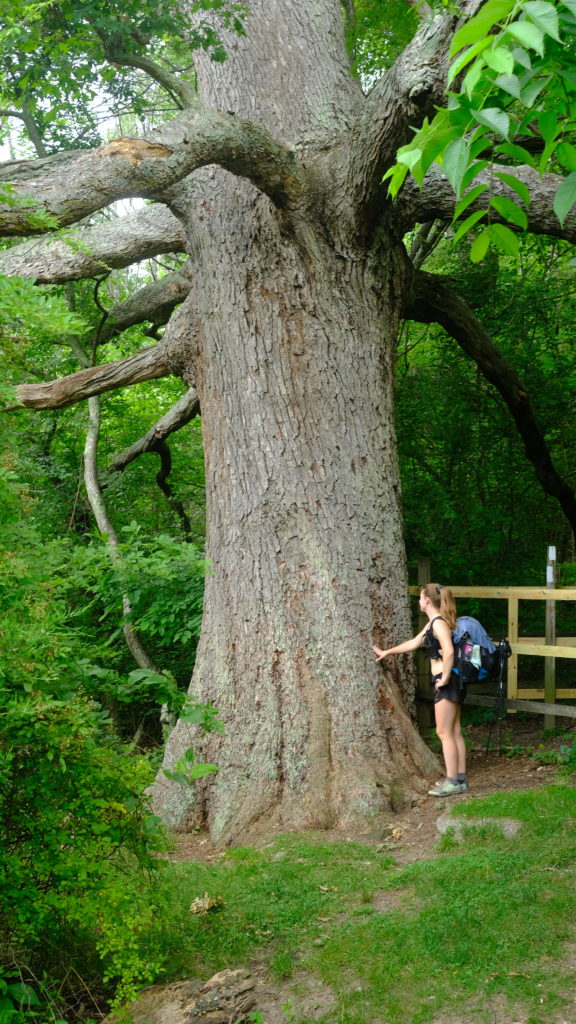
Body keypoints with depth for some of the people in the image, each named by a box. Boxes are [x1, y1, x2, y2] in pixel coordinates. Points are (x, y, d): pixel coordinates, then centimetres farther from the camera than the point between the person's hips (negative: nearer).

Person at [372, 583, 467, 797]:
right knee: (454, 732, 12)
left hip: (447, 683, -10)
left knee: (444, 733, -5)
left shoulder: (438, 623, -15)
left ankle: (453, 782, -1)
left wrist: (445, 678, -22)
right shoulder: (433, 623, 16)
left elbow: (449, 651, -30)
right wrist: (387, 653, 33)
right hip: (452, 683, 10)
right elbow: (413, 643, 27)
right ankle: (460, 778, 18)